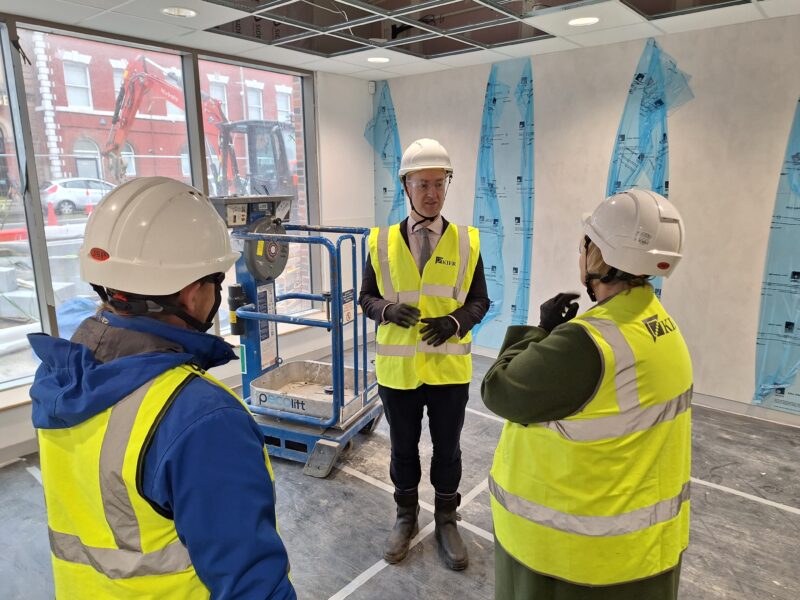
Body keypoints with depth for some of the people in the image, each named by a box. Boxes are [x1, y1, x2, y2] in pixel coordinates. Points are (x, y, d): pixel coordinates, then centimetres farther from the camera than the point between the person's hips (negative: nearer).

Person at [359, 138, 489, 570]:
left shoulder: (467, 241, -3)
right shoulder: (381, 241, -3)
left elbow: (480, 301, 3)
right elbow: (366, 298, 3)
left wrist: (455, 321, -17)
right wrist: (388, 310, -18)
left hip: (449, 367, 0)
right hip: (397, 368, 0)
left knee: (447, 449, 16)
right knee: (403, 448, 17)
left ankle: (446, 522, 39)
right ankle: (406, 518, 41)